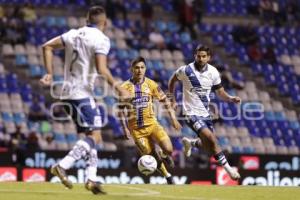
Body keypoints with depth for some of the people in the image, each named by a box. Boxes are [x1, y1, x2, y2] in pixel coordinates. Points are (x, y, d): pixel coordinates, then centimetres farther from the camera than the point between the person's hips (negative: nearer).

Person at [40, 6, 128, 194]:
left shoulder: (74, 34, 12)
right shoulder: (101, 39, -9)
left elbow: (47, 46, 11)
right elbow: (101, 69, -20)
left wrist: (50, 73, 12)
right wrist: (118, 87, -11)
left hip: (68, 93, 8)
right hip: (82, 94, -8)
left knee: (91, 135, 14)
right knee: (95, 135, -8)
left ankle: (92, 178, 7)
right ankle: (63, 165, -22)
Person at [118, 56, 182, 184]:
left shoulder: (151, 84, 0)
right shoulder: (125, 87, -4)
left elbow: (165, 100, 7)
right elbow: (121, 110, 1)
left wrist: (173, 118, 0)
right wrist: (125, 128, -6)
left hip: (152, 124, 1)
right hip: (136, 129, -1)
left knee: (168, 149, -18)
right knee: (152, 156, -1)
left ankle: (164, 156, 19)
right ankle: (168, 177, 23)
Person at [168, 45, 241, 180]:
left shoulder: (213, 72, -2)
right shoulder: (186, 70, -12)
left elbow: (221, 93, 5)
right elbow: (172, 81, 8)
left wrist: (231, 98, -15)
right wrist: (172, 100, 5)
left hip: (205, 113, 5)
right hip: (192, 112, -5)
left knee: (208, 146, 8)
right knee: (211, 139, -22)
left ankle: (189, 142, 39)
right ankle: (227, 168, -12)